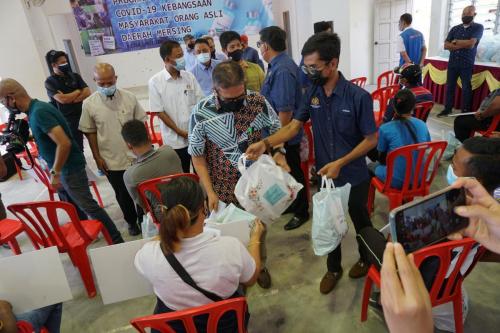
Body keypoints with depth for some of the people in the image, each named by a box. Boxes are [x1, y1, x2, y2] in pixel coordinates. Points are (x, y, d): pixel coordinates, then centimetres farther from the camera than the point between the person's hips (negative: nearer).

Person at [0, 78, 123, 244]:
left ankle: (117, 241, 7)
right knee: (73, 205, 21)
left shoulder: (39, 112, -24)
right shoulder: (36, 108, 6)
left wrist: (55, 172, -22)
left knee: (88, 206, -3)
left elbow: (64, 143, -30)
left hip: (70, 167, -10)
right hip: (63, 166, 10)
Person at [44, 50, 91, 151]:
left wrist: (70, 99, -13)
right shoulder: (50, 82, -4)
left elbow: (87, 93, -2)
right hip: (69, 120, -4)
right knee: (77, 149, 1)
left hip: (85, 115, 4)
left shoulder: (75, 76, 8)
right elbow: (62, 99, -17)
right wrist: (78, 91, -5)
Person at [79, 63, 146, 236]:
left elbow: (141, 123, 3)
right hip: (111, 160, 0)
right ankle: (131, 221, 37)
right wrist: (97, 157, -1)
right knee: (122, 194, 15)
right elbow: (90, 132, 0)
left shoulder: (129, 97, -7)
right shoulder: (89, 104, -9)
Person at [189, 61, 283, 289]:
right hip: (223, 187, -1)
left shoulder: (258, 102, -15)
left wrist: (278, 153, -17)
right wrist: (210, 192, -11)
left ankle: (260, 266, 48)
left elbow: (276, 130, 2)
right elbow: (197, 156, -8)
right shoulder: (201, 113, -18)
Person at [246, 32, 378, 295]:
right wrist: (266, 143, -22)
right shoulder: (312, 93, -7)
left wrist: (340, 163, -23)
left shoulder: (358, 96, -21)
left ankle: (366, 258, 50)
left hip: (354, 177, -3)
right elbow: (294, 126, -6)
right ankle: (333, 268, 42)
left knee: (360, 220, 20)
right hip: (324, 175, 4)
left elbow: (371, 139, -15)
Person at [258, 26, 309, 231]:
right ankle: (292, 204, 40)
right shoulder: (281, 64, 7)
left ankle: (301, 212, 25)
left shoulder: (281, 70, -25)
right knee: (288, 170, 22)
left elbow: (285, 110, -28)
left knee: (292, 172, 7)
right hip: (283, 132, 9)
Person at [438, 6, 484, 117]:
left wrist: (455, 42, -4)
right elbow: (446, 45, 0)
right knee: (450, 86, 7)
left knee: (466, 88, 3)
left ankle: (465, 112, 10)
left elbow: (471, 44, -16)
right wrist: (463, 45, -11)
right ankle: (447, 109, 17)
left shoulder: (478, 27, -1)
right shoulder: (455, 28, 9)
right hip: (452, 63, 4)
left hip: (467, 64, -3)